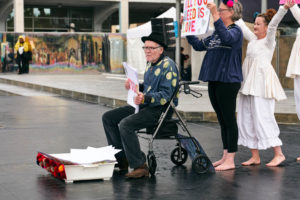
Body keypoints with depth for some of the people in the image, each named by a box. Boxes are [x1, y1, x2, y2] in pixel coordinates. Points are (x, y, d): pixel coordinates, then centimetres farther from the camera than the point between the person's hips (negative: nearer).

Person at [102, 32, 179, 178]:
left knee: (125, 124, -30)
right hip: (145, 105, 10)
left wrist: (145, 99, -36)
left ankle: (140, 166, -24)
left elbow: (165, 95, -22)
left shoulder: (167, 66, -15)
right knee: (108, 117, 5)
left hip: (160, 109, -10)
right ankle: (122, 160, 7)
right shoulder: (150, 64, 15)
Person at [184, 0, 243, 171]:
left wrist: (215, 14, -37)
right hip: (214, 80, 9)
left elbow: (227, 38, -31)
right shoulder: (216, 33, 18)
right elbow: (199, 45, 23)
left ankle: (230, 160, -1)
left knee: (229, 119, -5)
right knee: (223, 120, 13)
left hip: (228, 81, -9)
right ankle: (225, 156, 20)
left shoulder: (235, 31, -7)